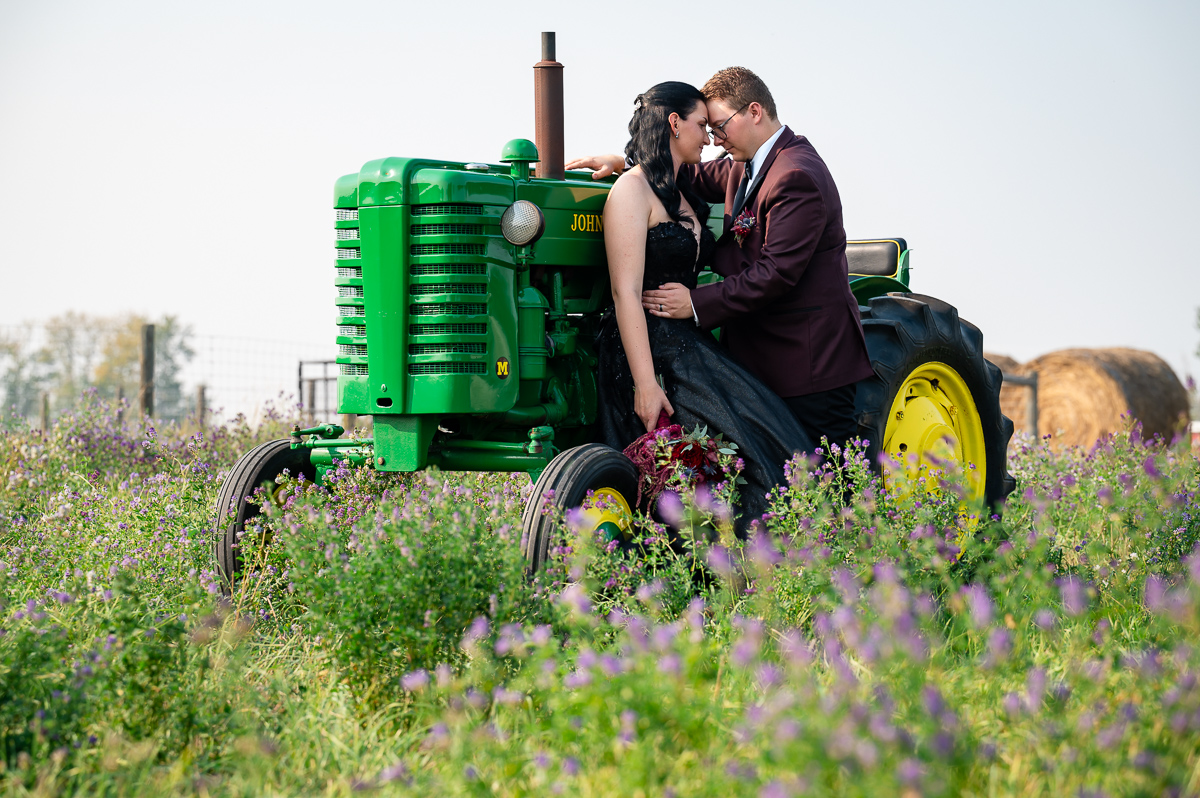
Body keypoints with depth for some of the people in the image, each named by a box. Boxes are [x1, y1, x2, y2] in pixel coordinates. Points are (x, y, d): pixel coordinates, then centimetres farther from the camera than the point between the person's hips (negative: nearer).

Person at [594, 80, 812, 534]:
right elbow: (626, 292, -14)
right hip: (650, 349, -8)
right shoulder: (632, 190, -6)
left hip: (689, 344, 8)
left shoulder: (683, 195, 21)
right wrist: (645, 384, -21)